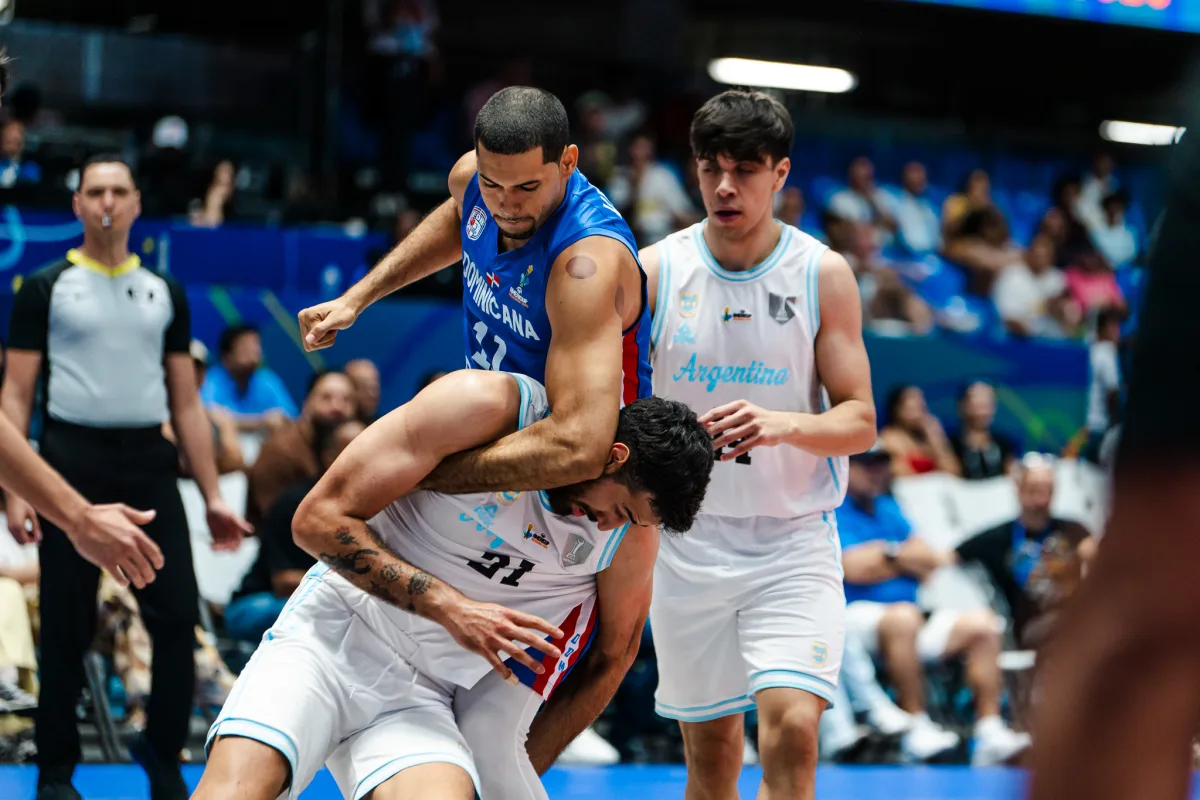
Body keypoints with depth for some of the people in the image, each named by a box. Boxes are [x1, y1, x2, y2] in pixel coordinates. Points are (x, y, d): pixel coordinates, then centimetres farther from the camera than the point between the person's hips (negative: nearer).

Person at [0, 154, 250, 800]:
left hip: (148, 462, 3)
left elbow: (186, 402, 14)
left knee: (178, 615, -4)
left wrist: (213, 495, 8)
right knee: (66, 626, 2)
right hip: (72, 461, -3)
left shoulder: (165, 292, 13)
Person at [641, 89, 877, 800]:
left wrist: (784, 425, -25)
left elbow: (860, 421, -5)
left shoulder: (823, 274, -4)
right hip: (688, 538, 2)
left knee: (792, 725, -19)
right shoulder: (655, 271, -2)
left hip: (794, 537, -2)